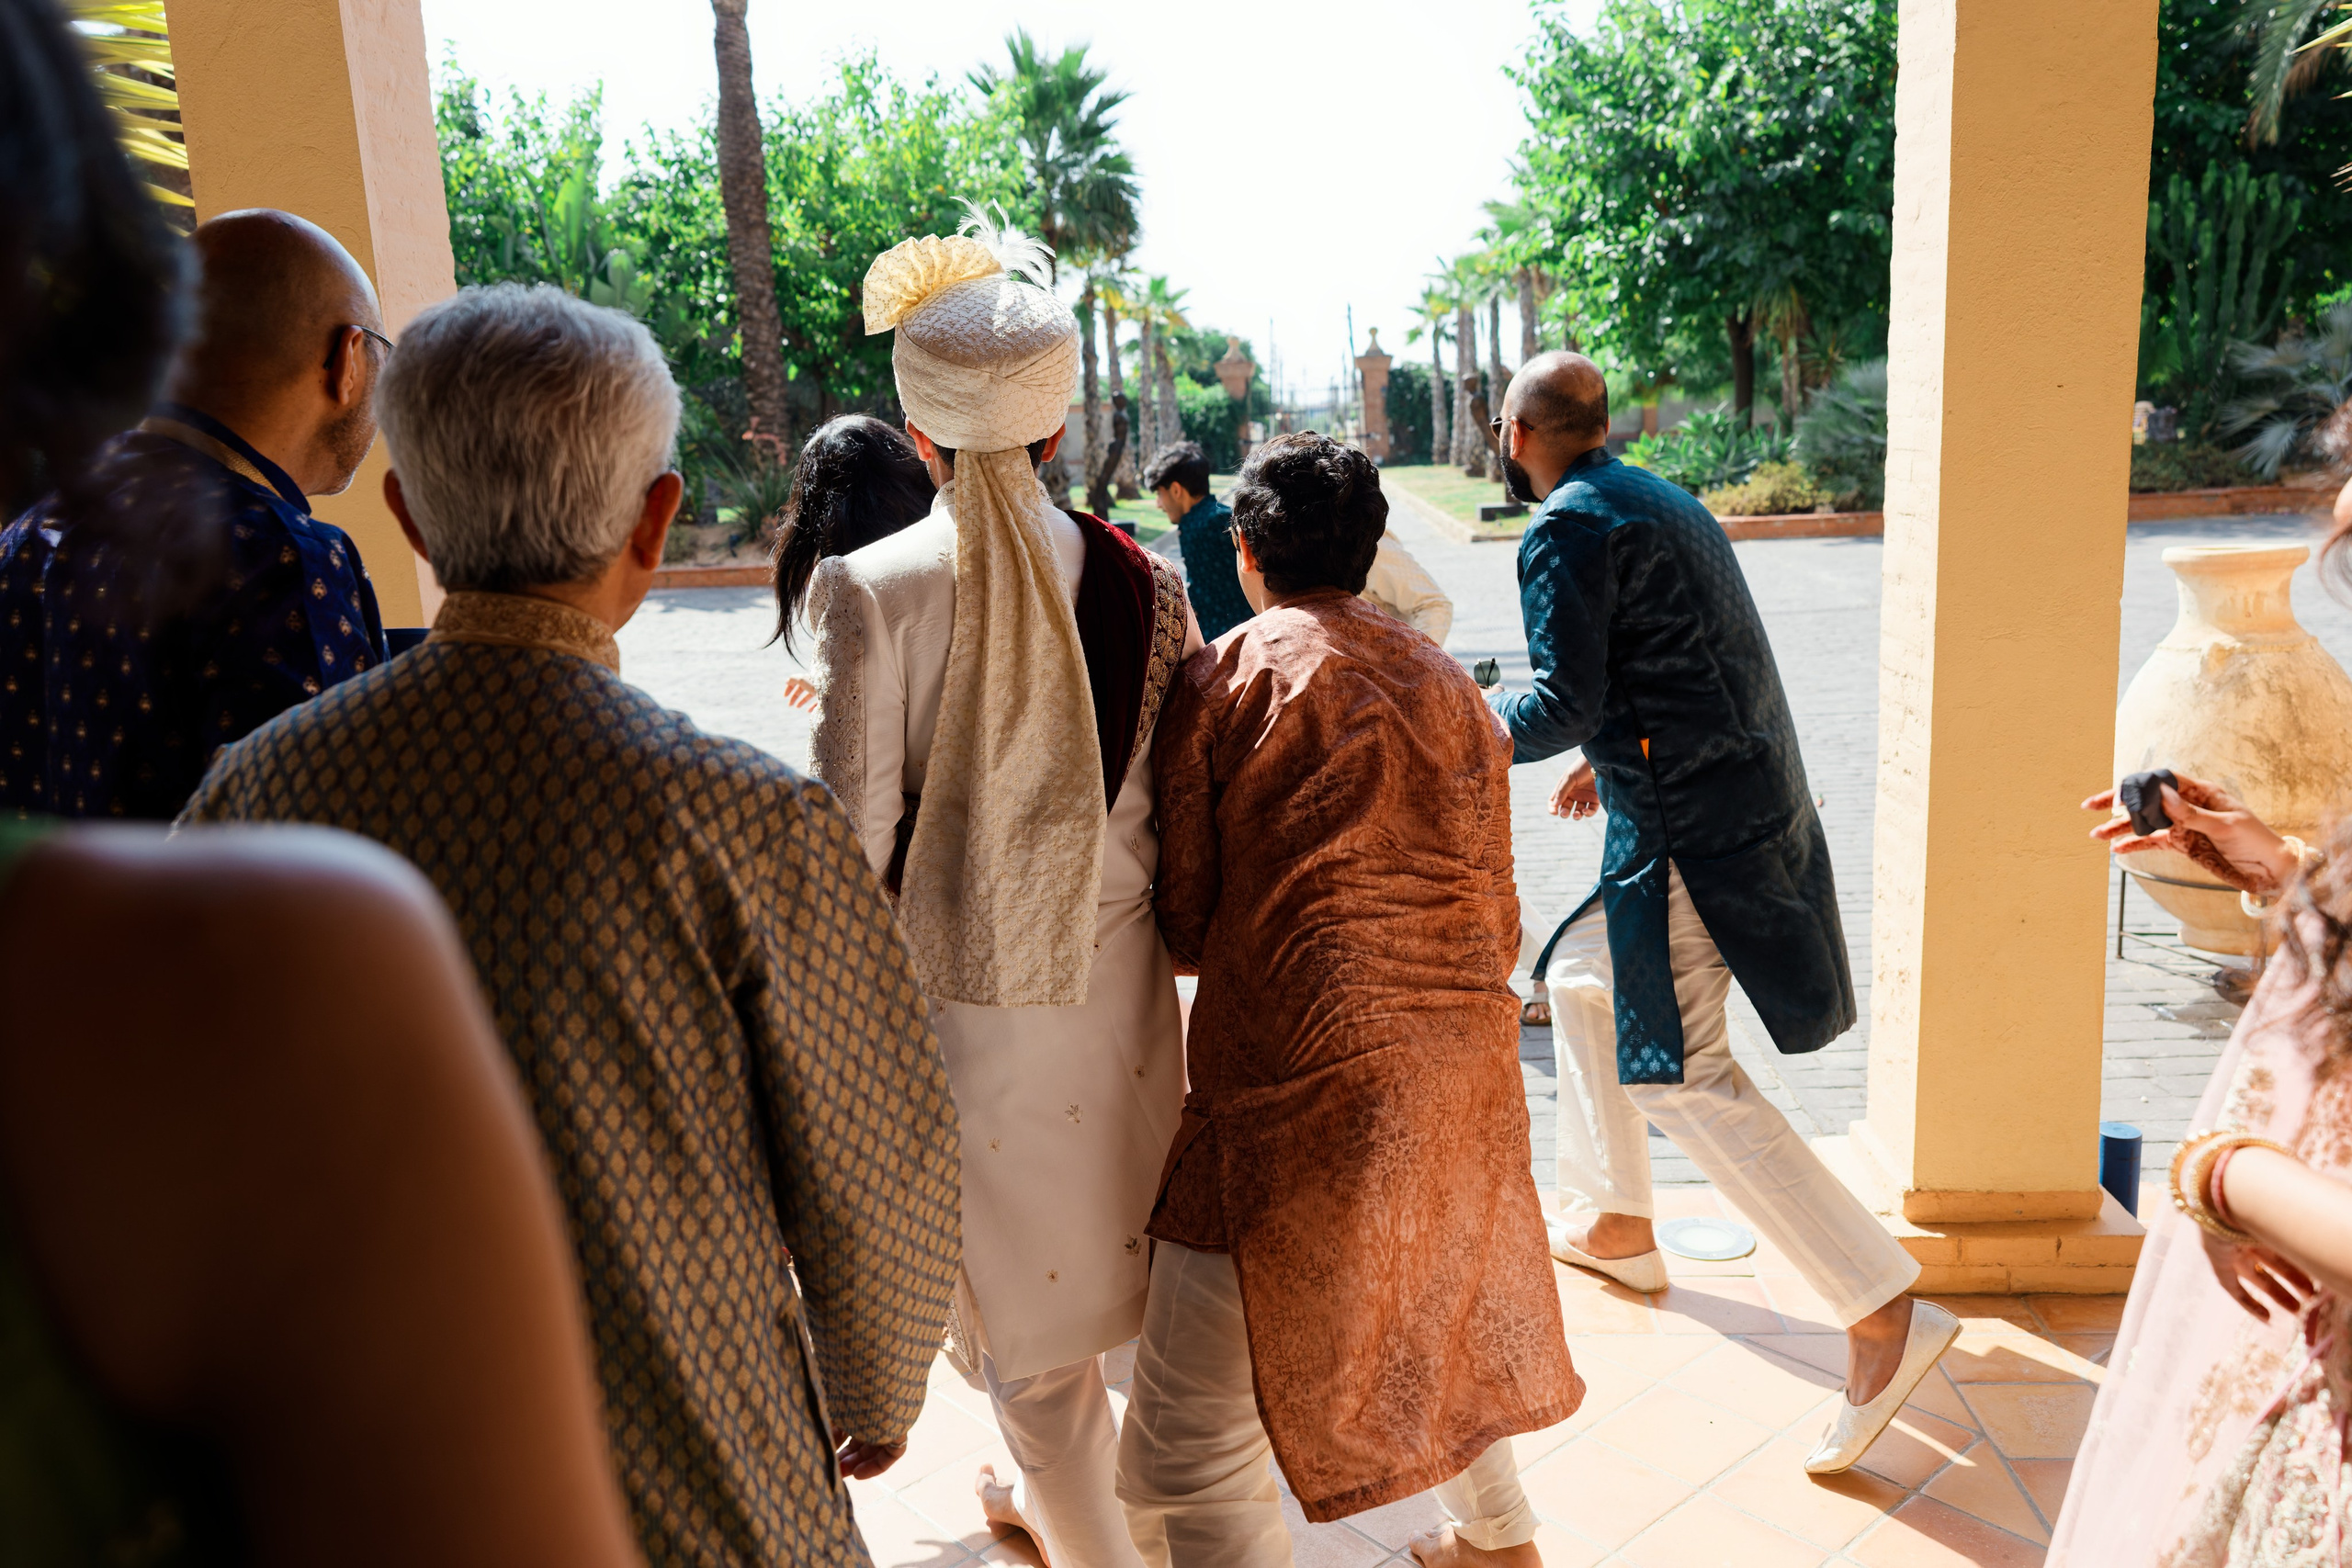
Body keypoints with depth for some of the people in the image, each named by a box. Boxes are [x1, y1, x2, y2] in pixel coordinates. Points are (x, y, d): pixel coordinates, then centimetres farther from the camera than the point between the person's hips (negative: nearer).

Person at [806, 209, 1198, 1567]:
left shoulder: (871, 588, -14)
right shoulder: (1144, 579, -5)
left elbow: (857, 837, -12)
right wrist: (1163, 934, 14)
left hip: (964, 998, -4)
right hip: (1119, 995, 5)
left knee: (1027, 1316, 12)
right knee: (1111, 1265, 26)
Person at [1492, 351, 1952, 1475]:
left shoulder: (1566, 530, -12)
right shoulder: (1665, 502, 17)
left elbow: (1562, 705, -19)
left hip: (1691, 825, -10)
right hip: (1748, 801, 10)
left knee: (1679, 1076, -9)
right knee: (1580, 977, 23)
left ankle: (1884, 1314, -10)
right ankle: (1612, 1223, 33)